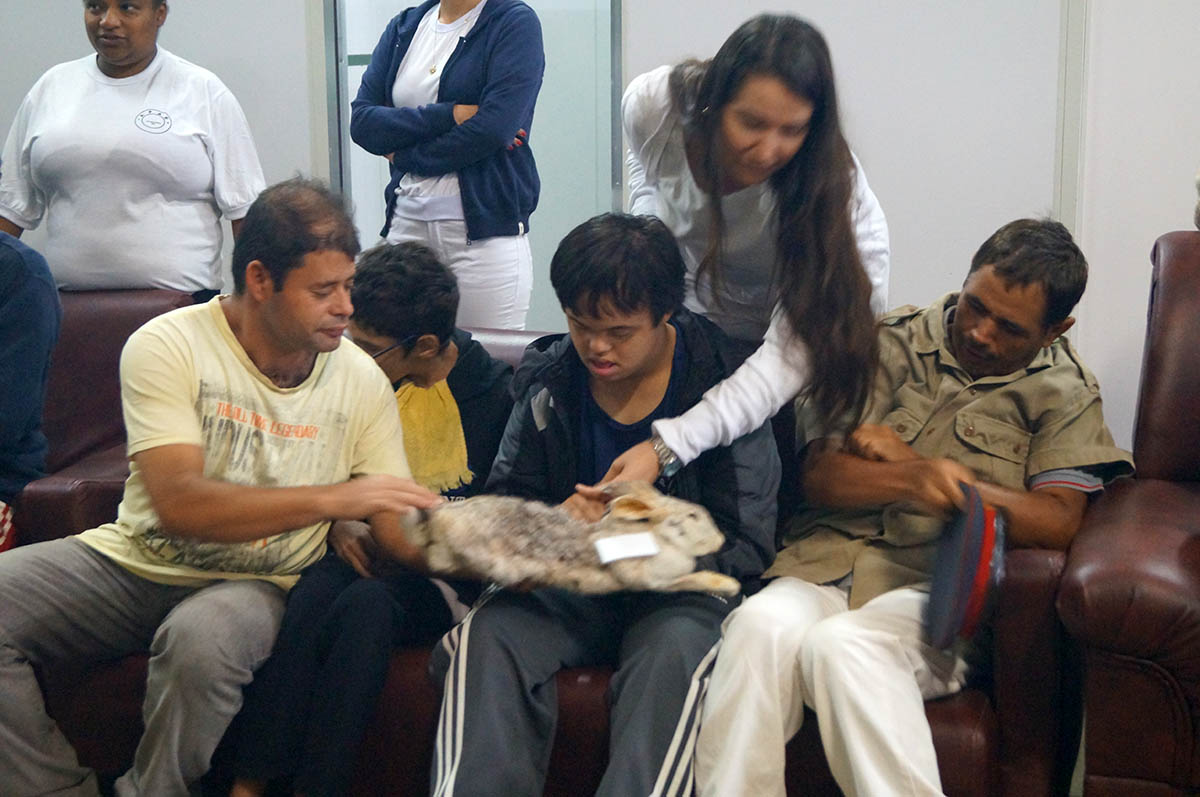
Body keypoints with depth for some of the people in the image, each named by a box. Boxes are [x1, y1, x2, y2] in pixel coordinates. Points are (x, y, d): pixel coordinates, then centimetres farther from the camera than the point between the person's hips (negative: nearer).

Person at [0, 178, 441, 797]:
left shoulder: (362, 383, -2)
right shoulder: (167, 347, -11)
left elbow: (402, 532, -2)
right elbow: (177, 504, -22)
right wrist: (333, 498, -27)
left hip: (259, 584, -1)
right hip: (136, 561, 1)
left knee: (201, 638, -36)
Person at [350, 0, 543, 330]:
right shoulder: (404, 27, 15)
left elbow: (495, 127, -13)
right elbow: (361, 122, 3)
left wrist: (403, 155, -1)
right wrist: (449, 114, -10)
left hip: (485, 225, -4)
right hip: (407, 221, 5)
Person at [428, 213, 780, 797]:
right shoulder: (548, 381, 4)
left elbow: (744, 546, -7)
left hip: (678, 590, -3)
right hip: (569, 587, 3)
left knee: (674, 652, -38)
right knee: (486, 635, -28)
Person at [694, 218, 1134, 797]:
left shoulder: (1065, 392, 11)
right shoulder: (897, 341, 15)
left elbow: (1059, 522, -5)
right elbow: (819, 476, 6)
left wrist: (908, 460, -5)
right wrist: (911, 481, -17)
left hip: (935, 583, -2)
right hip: (832, 558, 2)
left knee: (841, 644, -35)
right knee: (764, 624, -33)